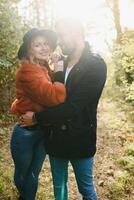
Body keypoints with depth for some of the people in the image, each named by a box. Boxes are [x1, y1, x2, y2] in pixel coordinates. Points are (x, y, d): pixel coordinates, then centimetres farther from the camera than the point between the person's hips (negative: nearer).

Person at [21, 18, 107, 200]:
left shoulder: (96, 65, -16)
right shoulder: (63, 63, 5)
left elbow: (74, 107, -22)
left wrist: (37, 118, -14)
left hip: (80, 140, -6)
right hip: (57, 137, 6)